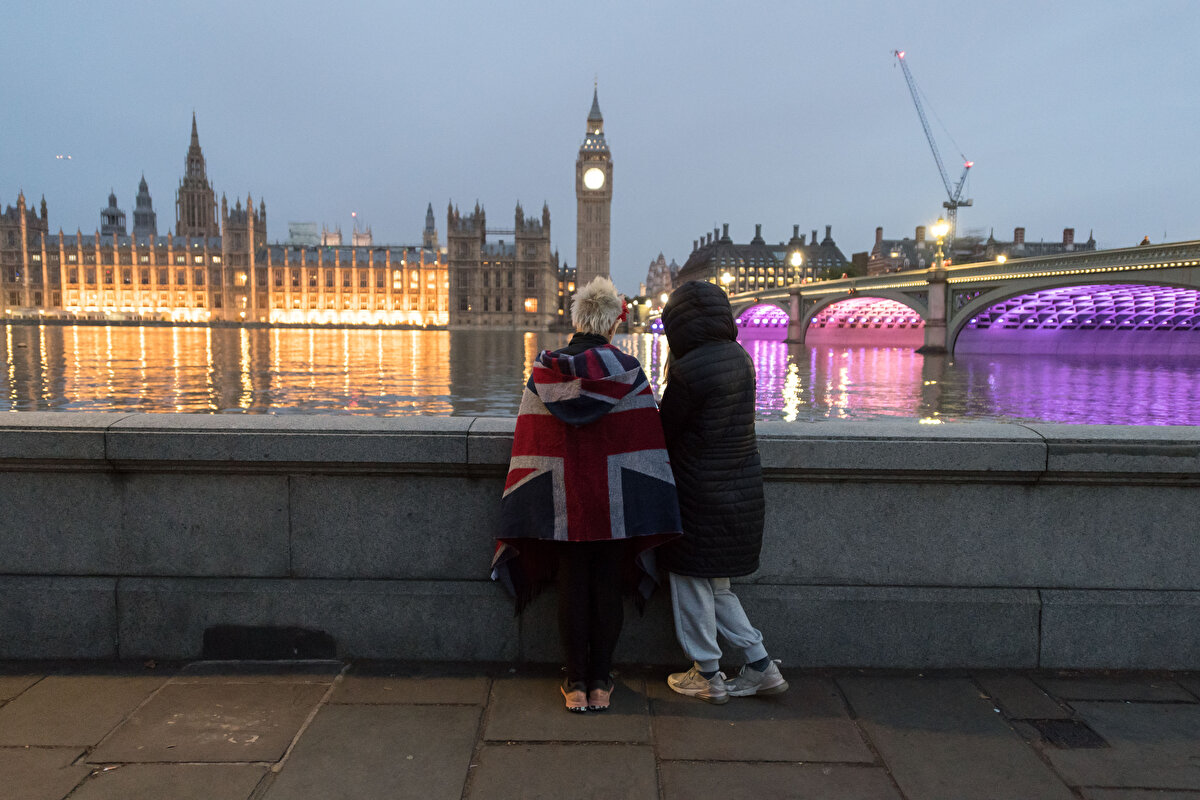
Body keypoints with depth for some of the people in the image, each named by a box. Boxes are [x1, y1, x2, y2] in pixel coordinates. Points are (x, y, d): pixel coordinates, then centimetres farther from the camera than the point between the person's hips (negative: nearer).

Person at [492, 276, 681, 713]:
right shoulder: (628, 373, -8)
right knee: (607, 589, 11)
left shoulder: (543, 372, -3)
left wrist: (524, 513, 10)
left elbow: (529, 447, 0)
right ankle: (600, 683, 21)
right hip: (615, 504, -1)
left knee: (572, 589, 11)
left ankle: (576, 685, 19)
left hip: (563, 504, 1)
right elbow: (646, 445, -6)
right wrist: (651, 512, 3)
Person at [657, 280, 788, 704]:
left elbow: (666, 429, -10)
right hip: (743, 489, 8)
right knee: (718, 586, 20)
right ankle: (761, 666, 24)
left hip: (701, 491, -8)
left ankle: (707, 676, 23)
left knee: (692, 583, 10)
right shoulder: (741, 359, 4)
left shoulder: (688, 370, -20)